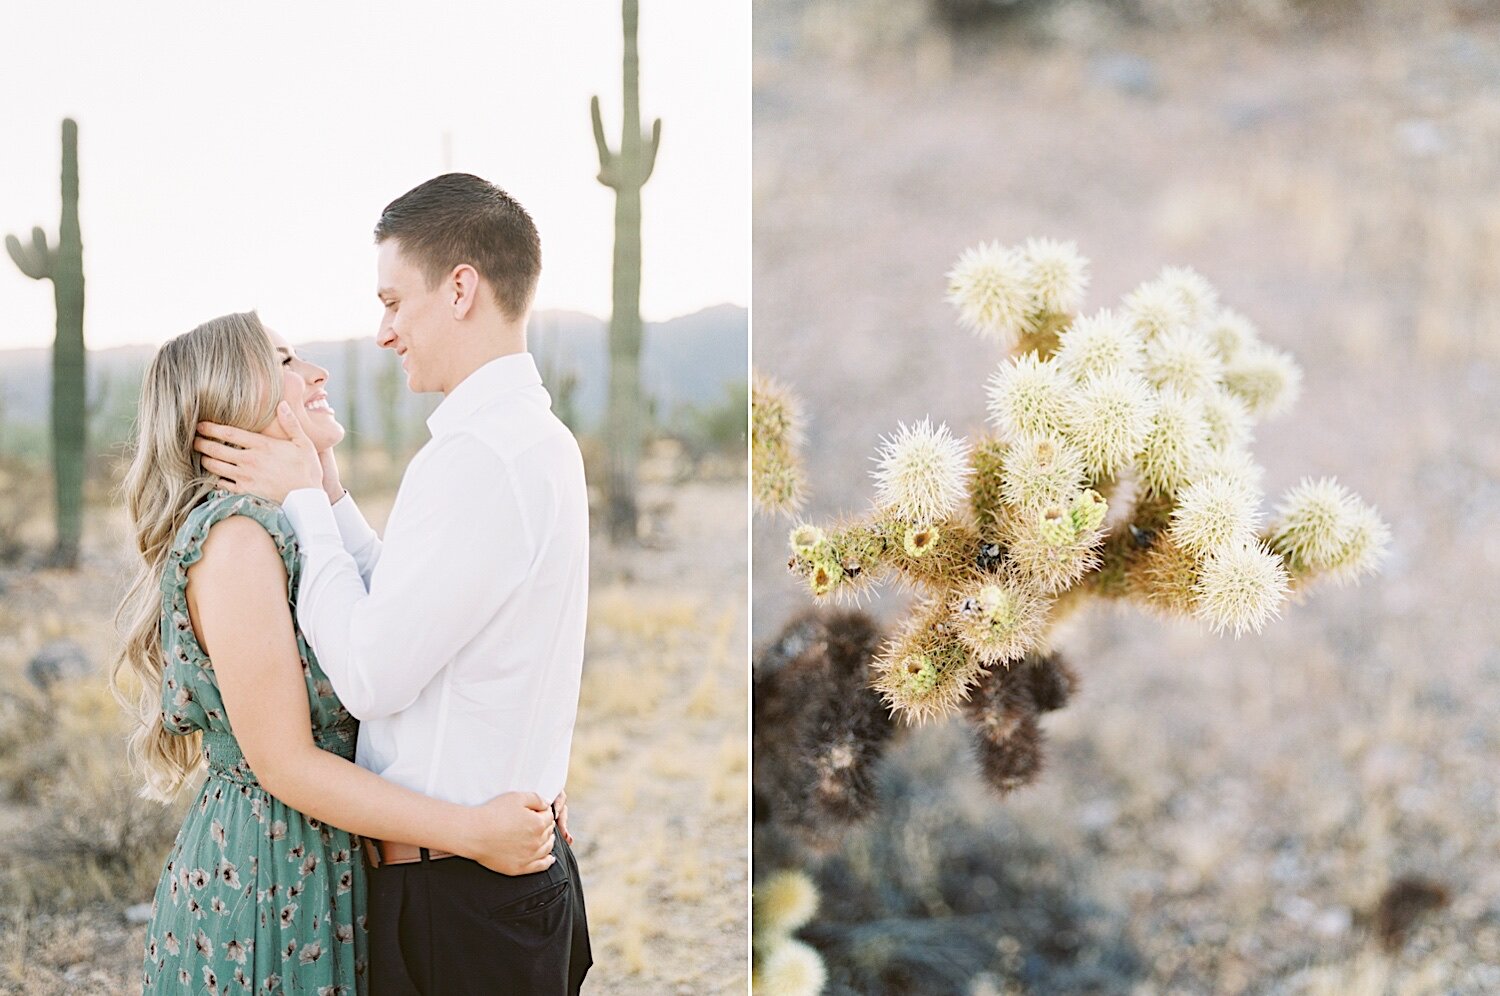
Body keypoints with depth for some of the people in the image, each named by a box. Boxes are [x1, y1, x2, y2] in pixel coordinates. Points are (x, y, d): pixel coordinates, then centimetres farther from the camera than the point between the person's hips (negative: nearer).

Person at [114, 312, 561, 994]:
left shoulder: (293, 528, 11)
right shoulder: (233, 536, -17)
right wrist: (473, 832, -21)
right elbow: (284, 764, -21)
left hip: (327, 876, 9)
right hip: (265, 879, -9)